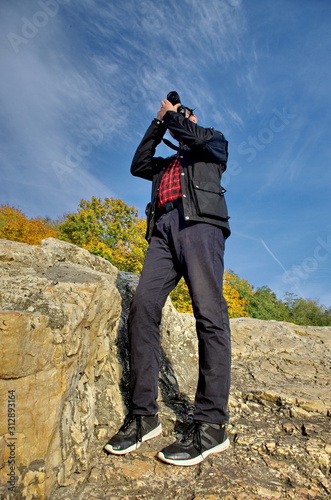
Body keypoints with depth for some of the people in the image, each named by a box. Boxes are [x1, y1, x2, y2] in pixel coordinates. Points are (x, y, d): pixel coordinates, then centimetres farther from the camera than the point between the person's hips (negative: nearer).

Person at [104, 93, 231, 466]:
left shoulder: (214, 143, 27)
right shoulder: (166, 164, 39)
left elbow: (194, 137, 5)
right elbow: (138, 164, 23)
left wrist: (172, 113, 24)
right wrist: (159, 121, 29)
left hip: (199, 223, -4)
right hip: (163, 230, 5)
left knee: (209, 312, -18)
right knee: (142, 309, -15)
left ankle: (211, 424, -17)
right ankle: (143, 415, -11)